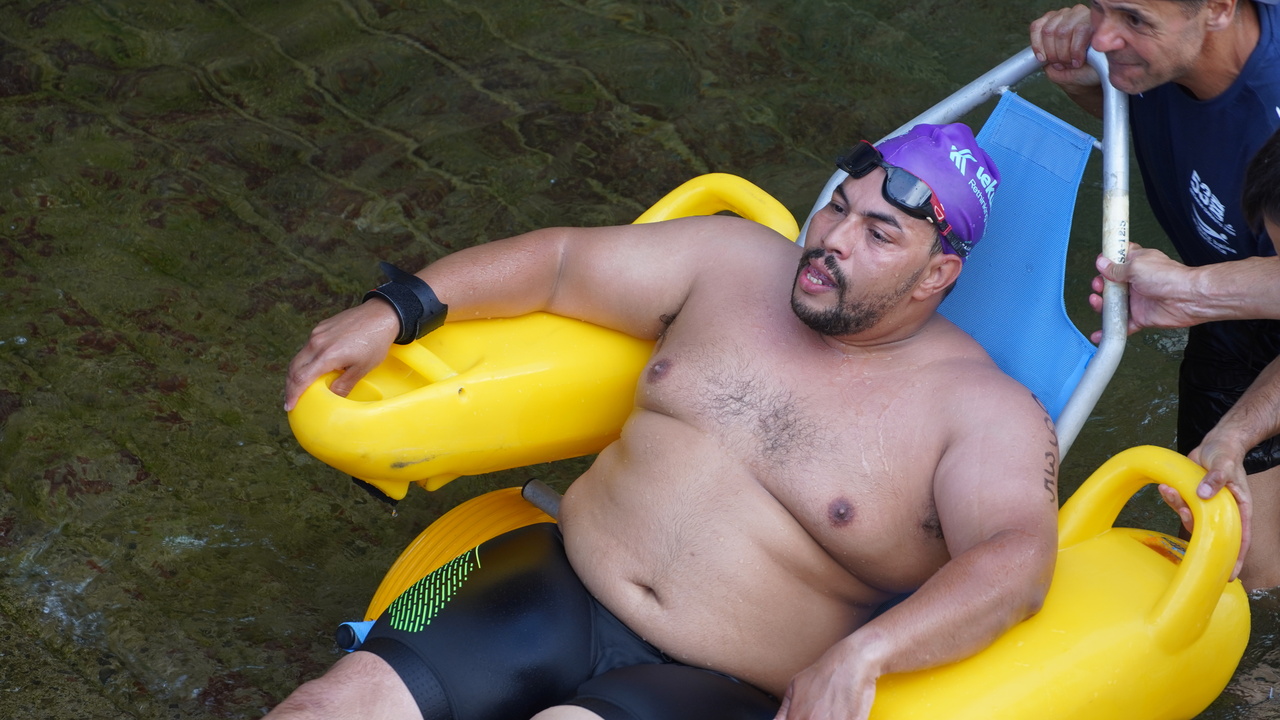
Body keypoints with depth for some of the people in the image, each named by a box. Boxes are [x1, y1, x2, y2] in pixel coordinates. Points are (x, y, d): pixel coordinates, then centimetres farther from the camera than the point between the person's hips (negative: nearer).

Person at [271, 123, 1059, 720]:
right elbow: (561, 260, 12)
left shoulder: (982, 412, -8)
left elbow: (1016, 559, -23)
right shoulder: (735, 261, 5)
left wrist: (861, 656, -38)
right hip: (557, 592, 4)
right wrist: (393, 312, 4)